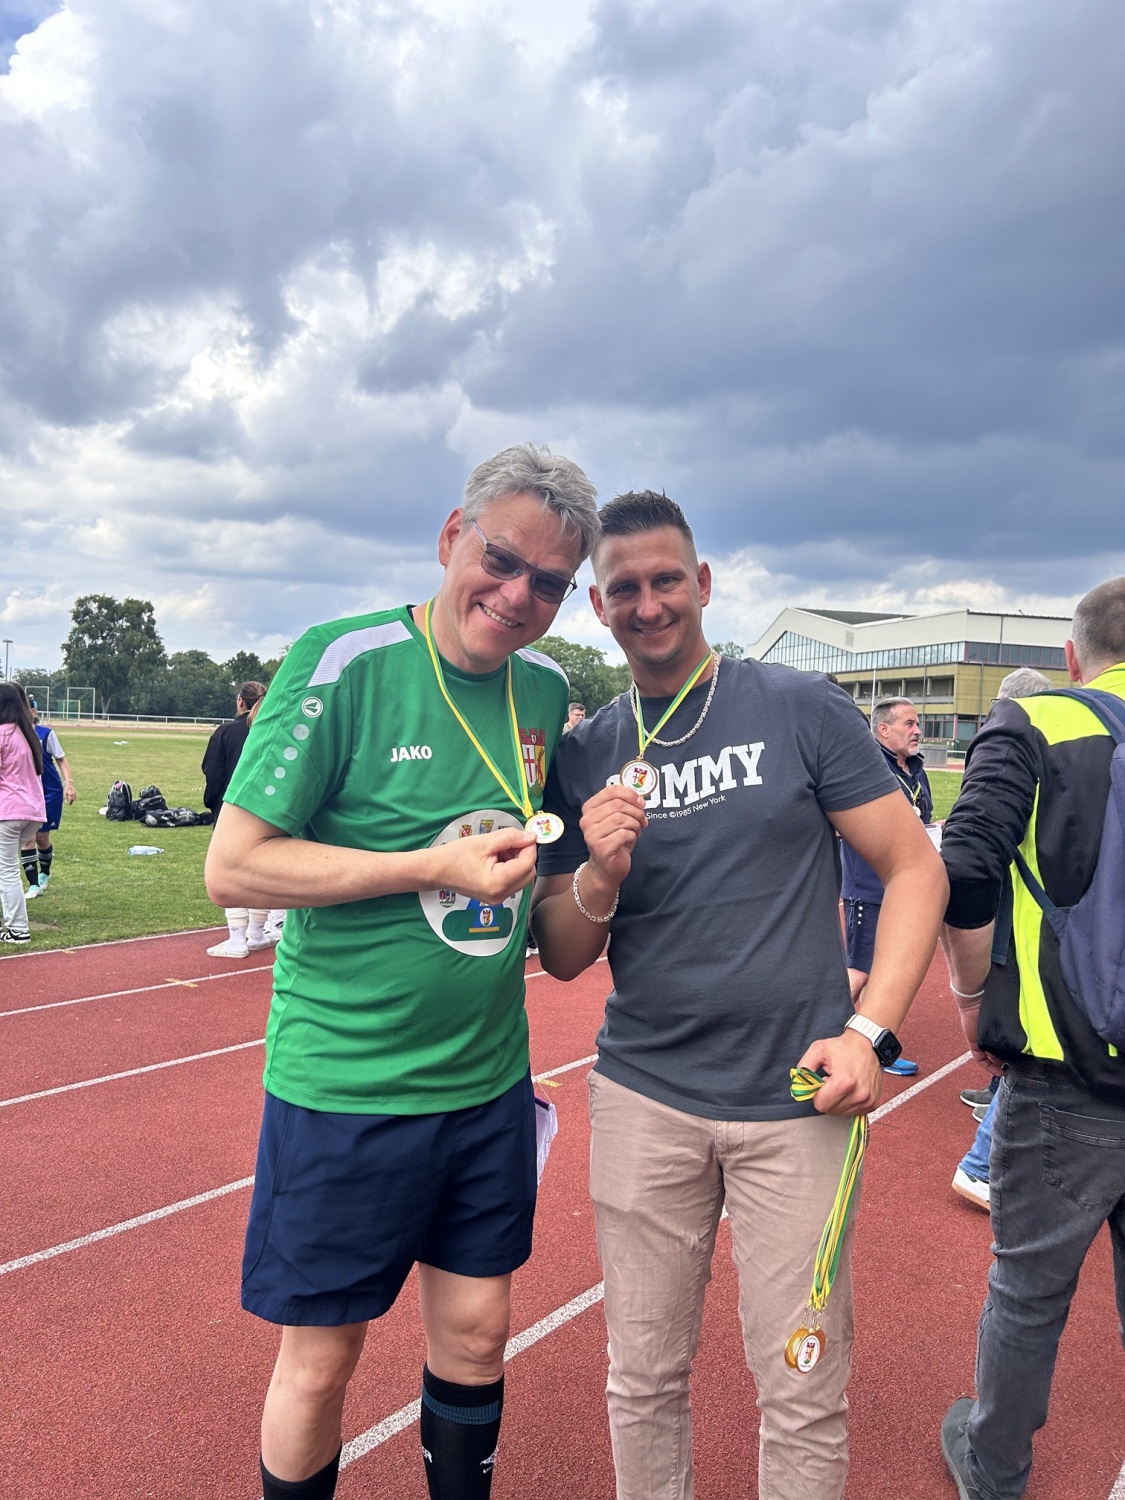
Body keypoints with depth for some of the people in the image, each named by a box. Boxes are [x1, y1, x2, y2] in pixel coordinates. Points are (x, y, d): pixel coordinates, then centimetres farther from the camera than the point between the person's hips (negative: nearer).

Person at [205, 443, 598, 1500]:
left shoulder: (546, 689, 3)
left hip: (490, 1083, 5)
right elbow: (233, 866, -15)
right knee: (320, 1361, 13)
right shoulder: (342, 663, -15)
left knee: (474, 1336, 18)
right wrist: (434, 866, -20)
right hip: (343, 1085, -4)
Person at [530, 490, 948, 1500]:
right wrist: (599, 877, -16)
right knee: (643, 1379, 16)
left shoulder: (802, 708, -4)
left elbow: (916, 868, -1)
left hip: (797, 1098, -2)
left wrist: (871, 1031, -11)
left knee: (805, 1396, 10)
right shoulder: (585, 758, 3)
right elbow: (563, 959, 5)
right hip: (643, 1098, 2)